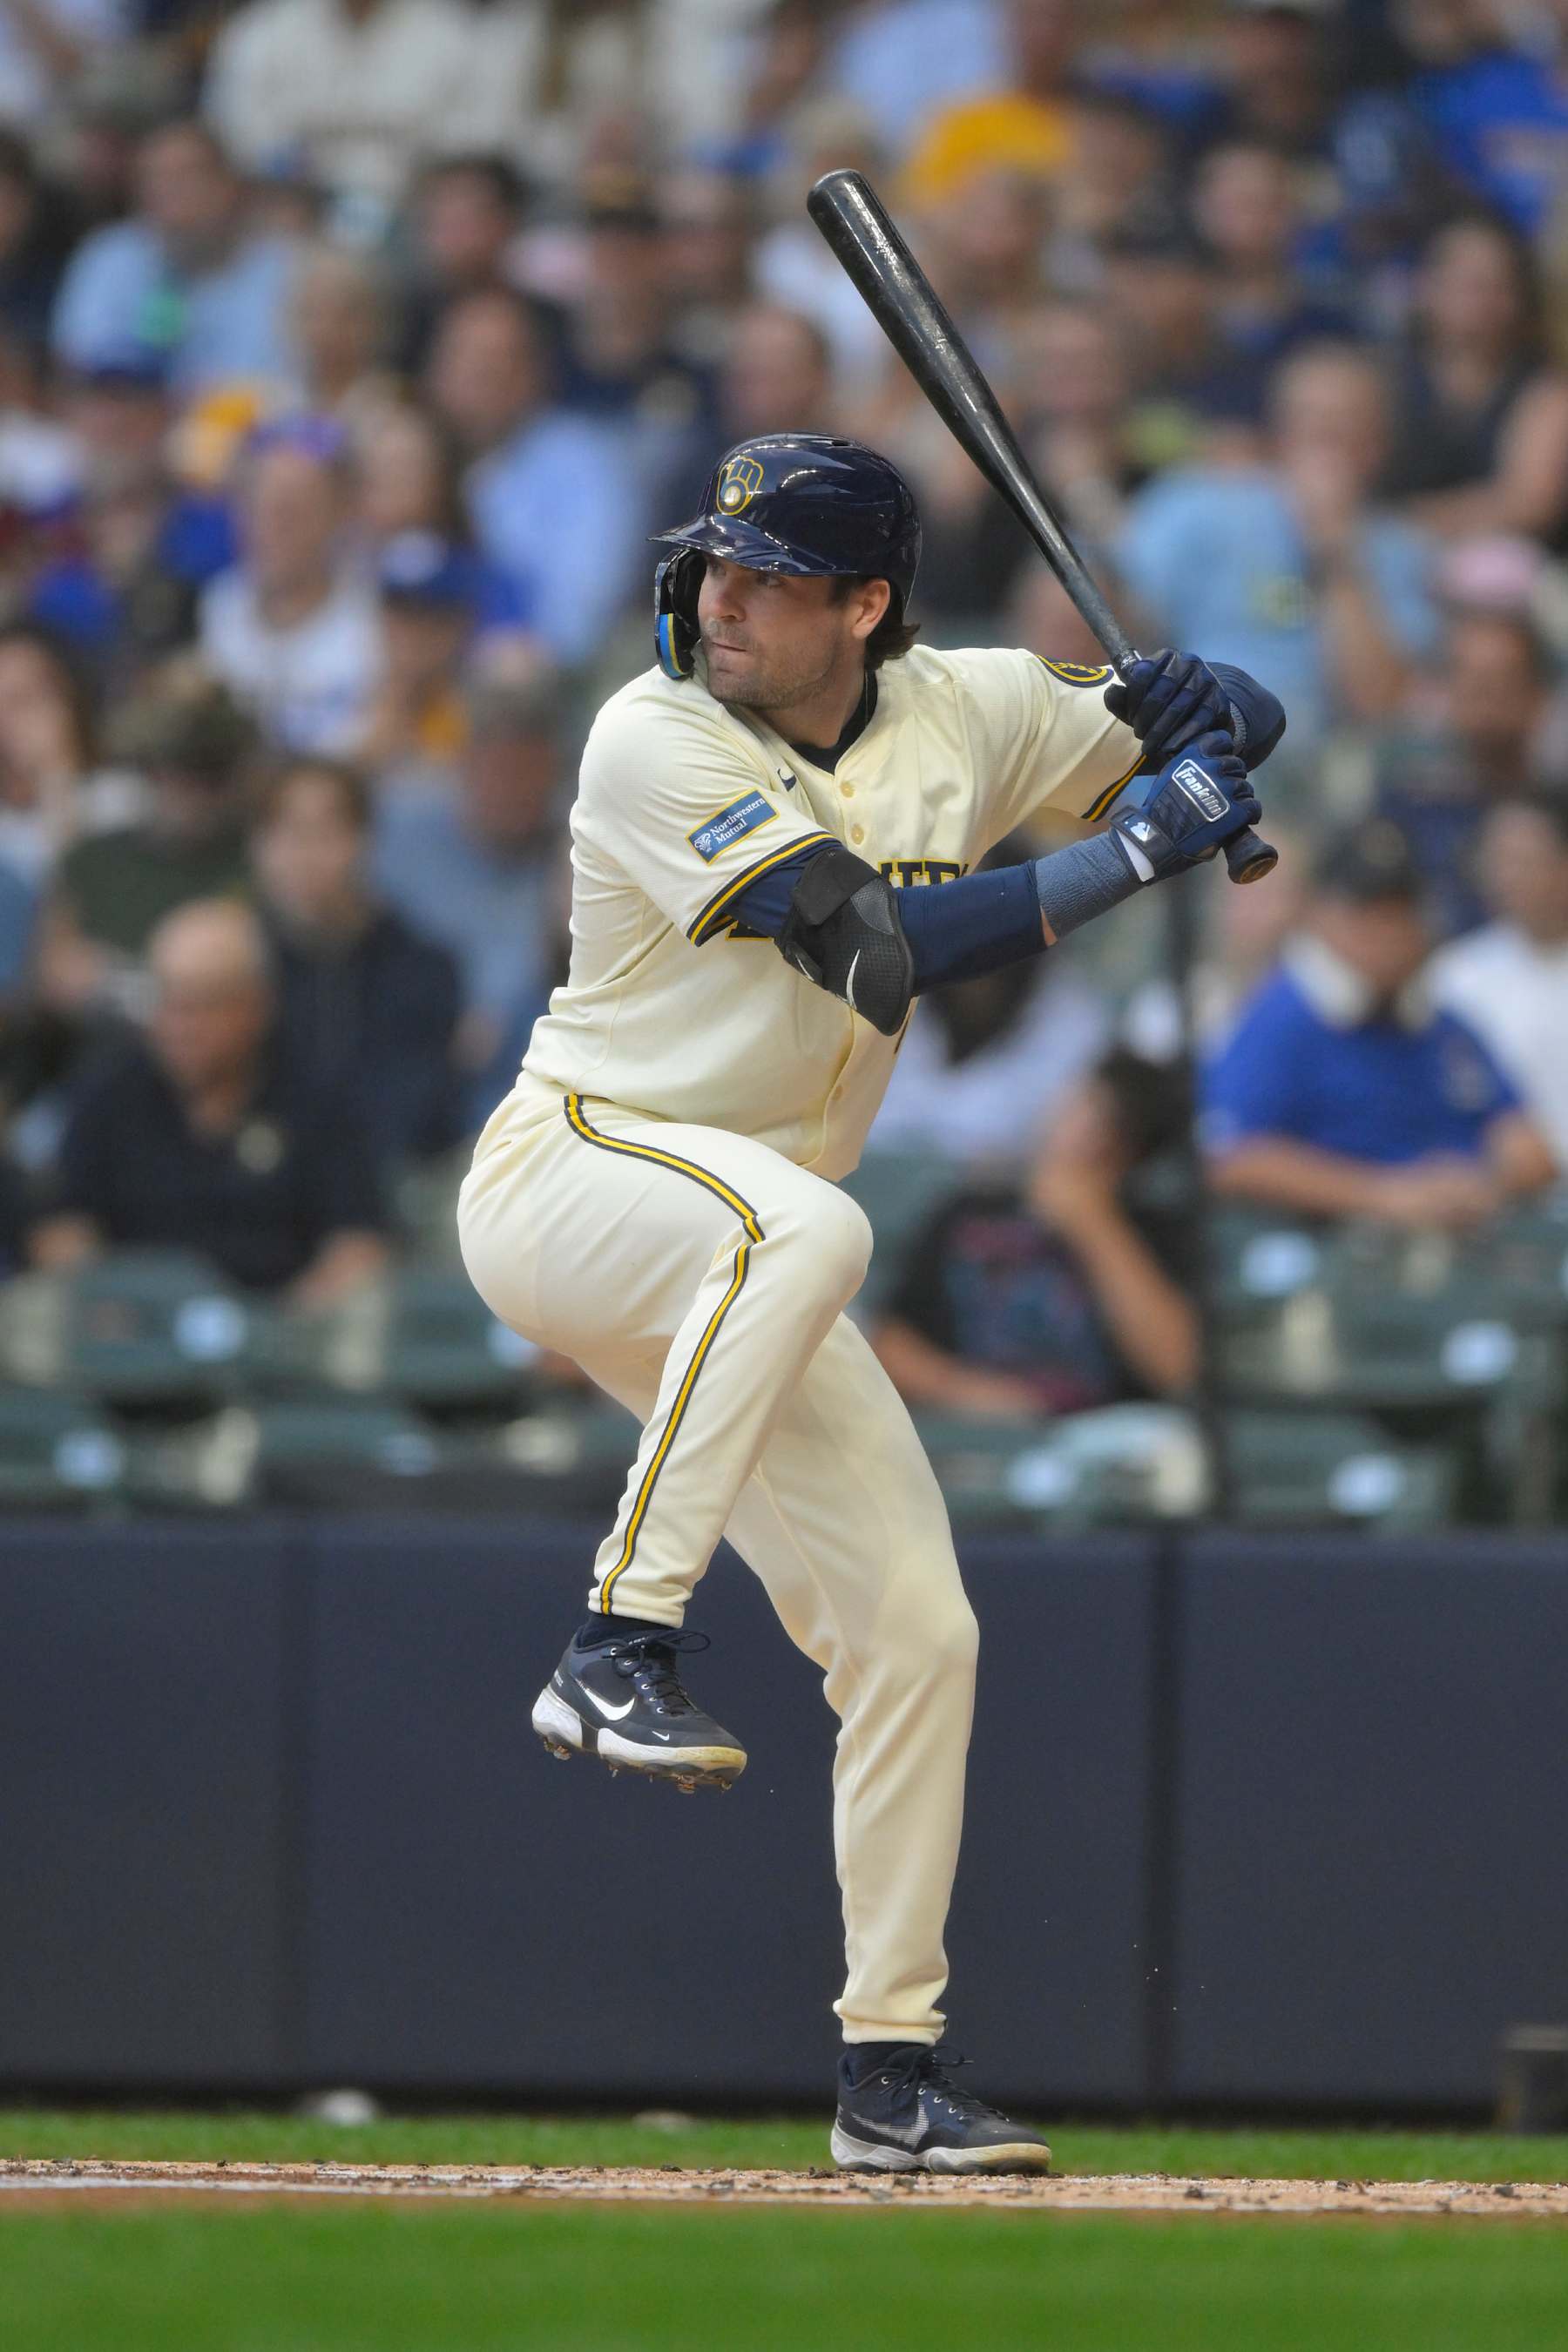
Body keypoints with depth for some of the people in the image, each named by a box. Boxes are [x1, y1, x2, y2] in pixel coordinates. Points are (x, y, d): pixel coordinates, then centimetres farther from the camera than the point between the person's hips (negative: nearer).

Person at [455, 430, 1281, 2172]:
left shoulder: (962, 716, 1)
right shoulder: (659, 741, -17)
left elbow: (1237, 728, 13)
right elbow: (883, 948, -27)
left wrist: (1199, 711, -12)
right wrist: (1130, 859, -25)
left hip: (734, 1280, 7)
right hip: (566, 1172, -7)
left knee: (916, 1631, 1)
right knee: (801, 1225, -40)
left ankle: (891, 2072, 10)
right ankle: (620, 1652, -40)